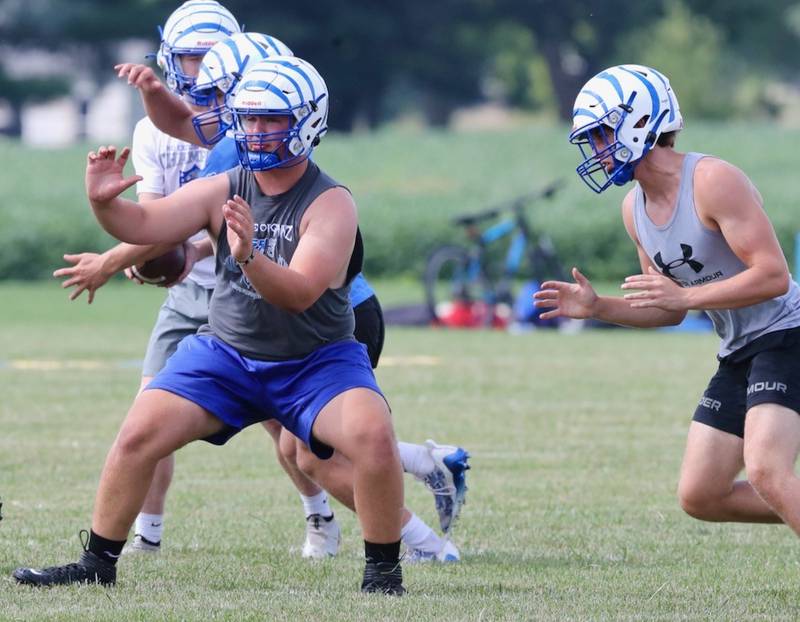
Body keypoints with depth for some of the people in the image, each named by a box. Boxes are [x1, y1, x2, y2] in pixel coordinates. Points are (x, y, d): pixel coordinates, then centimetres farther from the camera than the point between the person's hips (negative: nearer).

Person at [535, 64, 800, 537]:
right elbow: (671, 311, 16)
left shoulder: (714, 182, -19)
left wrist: (686, 295, -29)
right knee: (700, 497, 5)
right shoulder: (635, 210, 8)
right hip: (738, 355, 9)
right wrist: (597, 308, 1)